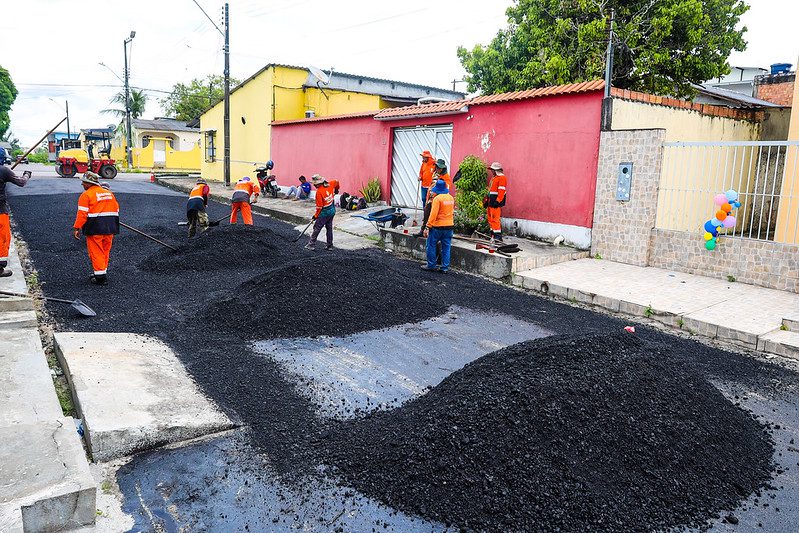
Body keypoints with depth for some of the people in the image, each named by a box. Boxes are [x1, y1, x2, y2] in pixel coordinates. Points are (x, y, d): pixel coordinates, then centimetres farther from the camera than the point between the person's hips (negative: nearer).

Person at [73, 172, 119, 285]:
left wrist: (77, 228, -10)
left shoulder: (86, 195, -7)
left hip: (95, 229, -6)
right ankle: (103, 273, 24)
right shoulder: (110, 194, 13)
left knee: (96, 252, 1)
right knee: (105, 251, 15)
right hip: (110, 228, 6)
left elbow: (82, 214, -13)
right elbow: (116, 210, 17)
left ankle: (100, 277, 2)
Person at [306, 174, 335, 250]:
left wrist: (316, 215, -5)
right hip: (332, 210, 8)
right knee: (329, 228, 16)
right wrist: (336, 190, 39)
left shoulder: (319, 192, -22)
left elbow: (319, 206, -18)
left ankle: (312, 245, 4)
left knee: (317, 228, 1)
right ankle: (330, 246, 22)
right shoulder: (329, 185, -3)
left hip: (325, 213, -8)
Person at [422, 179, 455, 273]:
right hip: (449, 226, 6)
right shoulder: (451, 198, 7)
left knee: (431, 245, 9)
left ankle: (431, 265, 13)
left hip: (438, 226, -6)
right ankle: (445, 267, 10)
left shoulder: (437, 198, -14)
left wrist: (428, 227, -17)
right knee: (446, 247, 9)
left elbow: (433, 214, -19)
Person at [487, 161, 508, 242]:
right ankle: (493, 235, 19)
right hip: (491, 202, 10)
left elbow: (502, 191, -19)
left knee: (495, 219, -13)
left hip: (496, 202, -10)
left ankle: (498, 236, -13)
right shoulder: (494, 178, 22)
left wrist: (497, 201, -25)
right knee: (490, 218, 12)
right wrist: (487, 200, 22)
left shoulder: (502, 178, -10)